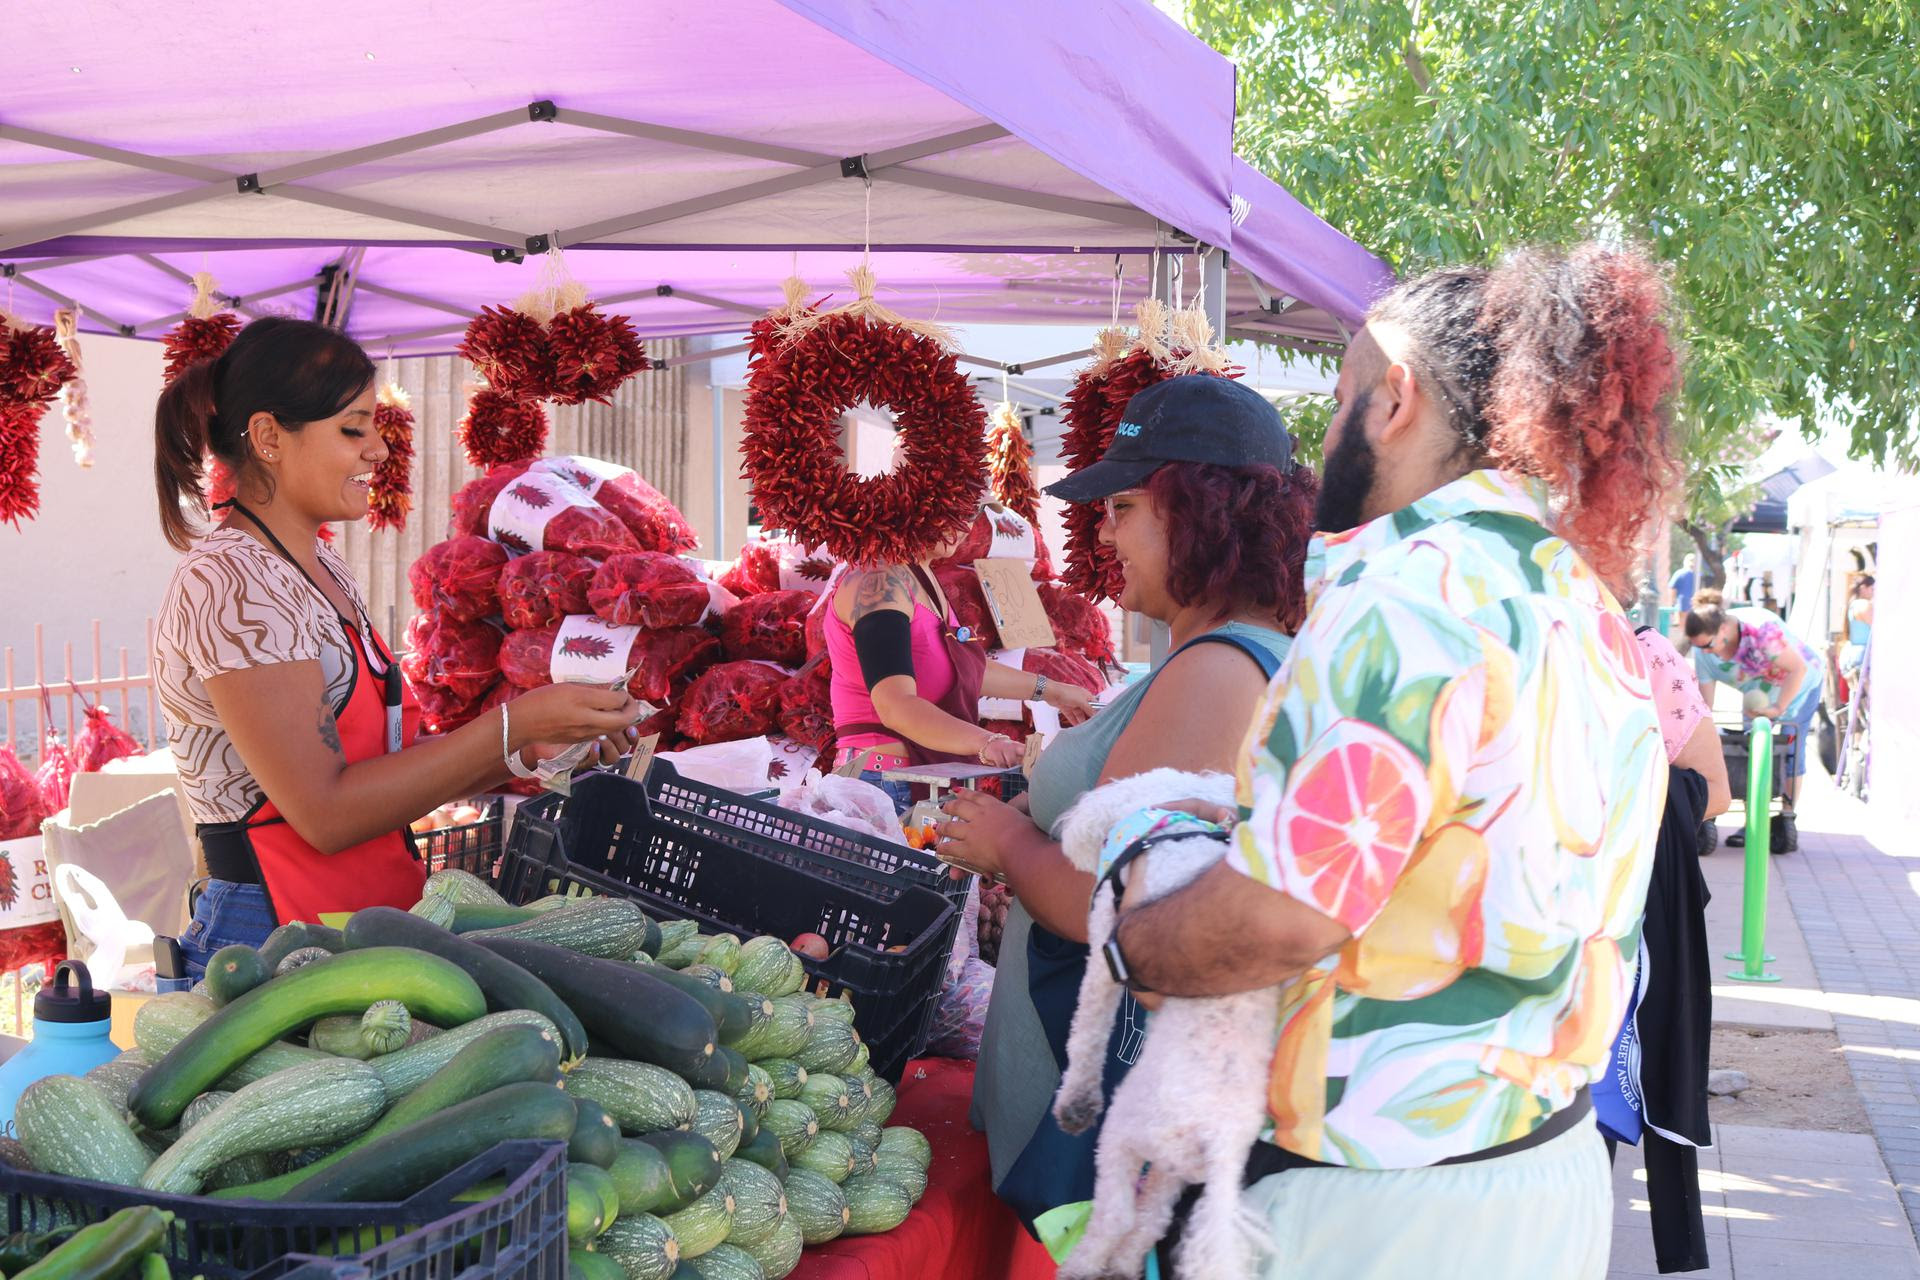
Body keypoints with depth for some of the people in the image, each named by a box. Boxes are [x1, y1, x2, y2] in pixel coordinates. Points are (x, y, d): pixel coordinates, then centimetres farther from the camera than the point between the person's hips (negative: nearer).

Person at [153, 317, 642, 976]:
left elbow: (387, 769, 10)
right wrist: (512, 725, -21)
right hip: (273, 939, -8)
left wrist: (532, 751, -1)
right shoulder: (232, 582, -16)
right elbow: (325, 810, -21)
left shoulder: (326, 573, 12)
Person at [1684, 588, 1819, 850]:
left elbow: (1799, 668, -31)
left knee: (1790, 752, -8)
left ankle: (1786, 821, 0)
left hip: (1798, 685, -5)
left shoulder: (1761, 629, -39)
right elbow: (1705, 699, -15)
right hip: (1756, 695, 5)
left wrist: (1778, 708, -31)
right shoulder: (1703, 651, -21)